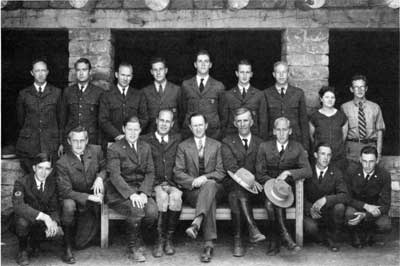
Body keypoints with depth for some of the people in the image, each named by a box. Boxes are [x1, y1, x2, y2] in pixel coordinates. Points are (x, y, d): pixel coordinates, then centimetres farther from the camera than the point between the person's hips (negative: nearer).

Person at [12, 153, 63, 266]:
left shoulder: (53, 182, -5)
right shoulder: (21, 182, -19)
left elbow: (54, 208, -3)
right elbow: (18, 205, -35)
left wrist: (54, 222, -28)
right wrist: (43, 216, -45)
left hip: (44, 221, 4)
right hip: (27, 220, -4)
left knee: (57, 231, -24)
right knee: (22, 221, -37)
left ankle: (35, 241, 11)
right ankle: (22, 251, -6)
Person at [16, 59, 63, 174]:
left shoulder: (56, 92, 7)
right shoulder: (24, 94, 9)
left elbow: (61, 119, 7)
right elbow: (20, 119, 17)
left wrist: (62, 142, 3)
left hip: (51, 145, -1)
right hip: (28, 145, 1)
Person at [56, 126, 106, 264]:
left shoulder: (96, 150, -8)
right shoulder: (62, 163, -19)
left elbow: (105, 168, 8)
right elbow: (65, 192, -21)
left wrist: (100, 177, -15)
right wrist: (89, 197, -28)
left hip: (91, 205, 2)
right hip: (74, 199, -2)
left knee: (80, 243, -4)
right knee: (69, 205, -40)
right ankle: (67, 247, -18)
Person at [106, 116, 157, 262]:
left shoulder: (146, 147, 11)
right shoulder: (114, 149, -5)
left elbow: (150, 172, 6)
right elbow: (115, 175, -14)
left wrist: (143, 193, -12)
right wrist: (131, 194, -26)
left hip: (141, 190, 4)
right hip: (119, 192, -4)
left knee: (152, 211, -24)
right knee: (136, 209, -33)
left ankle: (136, 237, 6)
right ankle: (133, 248, -11)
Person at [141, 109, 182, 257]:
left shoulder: (177, 140, 17)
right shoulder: (145, 140, 11)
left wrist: (171, 182, -5)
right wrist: (157, 183, -7)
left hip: (173, 183, 1)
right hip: (154, 184, -1)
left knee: (176, 196, -32)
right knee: (162, 196, -33)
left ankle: (168, 239, -18)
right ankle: (160, 240, -22)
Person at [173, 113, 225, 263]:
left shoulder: (216, 145, 14)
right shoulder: (183, 147, 12)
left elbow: (221, 172, 5)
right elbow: (178, 173, 3)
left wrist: (205, 177, -15)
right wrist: (194, 181, -17)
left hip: (213, 186, 1)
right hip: (191, 190, 0)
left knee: (210, 184, -39)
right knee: (210, 200, -36)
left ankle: (196, 223, -56)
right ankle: (209, 244, -45)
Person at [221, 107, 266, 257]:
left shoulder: (260, 143, 17)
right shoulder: (228, 142, 11)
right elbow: (230, 167, -6)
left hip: (253, 189, 1)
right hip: (232, 185, -1)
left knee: (235, 194, -33)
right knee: (237, 187, -36)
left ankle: (238, 239, -39)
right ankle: (252, 229, -44)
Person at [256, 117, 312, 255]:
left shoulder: (297, 148, 5)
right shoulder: (264, 147, 4)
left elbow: (308, 171, -6)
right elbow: (260, 174, 1)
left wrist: (288, 173, -21)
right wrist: (274, 182, -17)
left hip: (287, 188, 0)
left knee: (271, 202, -32)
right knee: (271, 202, -34)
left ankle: (275, 242, -26)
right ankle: (286, 237, -30)